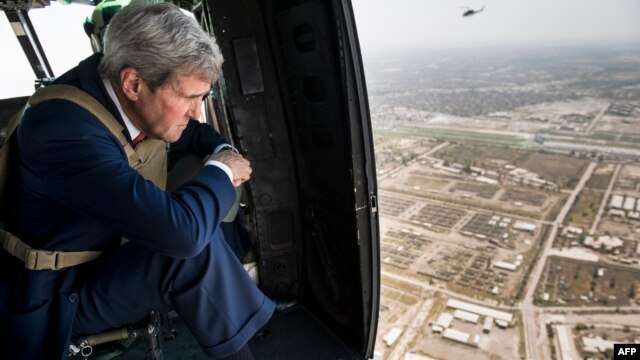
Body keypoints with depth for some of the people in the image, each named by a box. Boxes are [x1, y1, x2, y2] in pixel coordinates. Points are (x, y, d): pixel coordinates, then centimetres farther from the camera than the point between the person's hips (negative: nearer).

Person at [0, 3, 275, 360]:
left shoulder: (120, 95, -10)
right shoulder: (64, 129, -34)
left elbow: (187, 134, 11)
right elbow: (180, 229, -41)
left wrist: (220, 152, -9)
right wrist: (220, 172, -23)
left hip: (107, 249, 8)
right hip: (56, 296, -8)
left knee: (210, 217, -1)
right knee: (195, 246, -28)